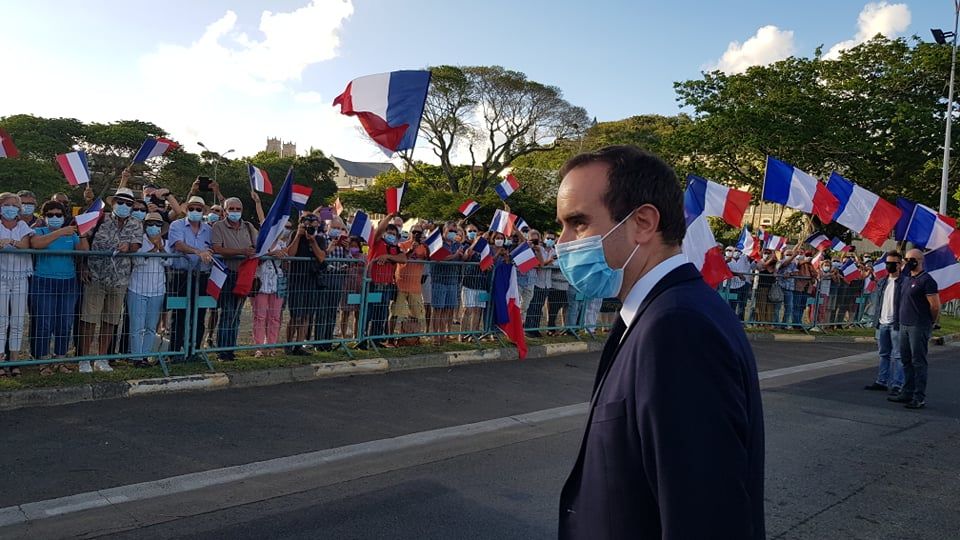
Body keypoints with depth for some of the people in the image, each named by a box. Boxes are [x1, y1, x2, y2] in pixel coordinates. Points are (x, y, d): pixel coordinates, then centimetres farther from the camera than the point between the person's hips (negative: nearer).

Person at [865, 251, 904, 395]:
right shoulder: (882, 282, 15)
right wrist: (876, 321, 13)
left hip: (896, 324, -7)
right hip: (882, 323, 7)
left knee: (897, 356, -2)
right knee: (883, 354, 13)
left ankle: (897, 385, 0)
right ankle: (882, 381, 20)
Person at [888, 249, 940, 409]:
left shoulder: (926, 280, -12)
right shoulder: (906, 278, 14)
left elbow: (935, 306, -12)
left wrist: (930, 323, 0)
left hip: (919, 327, -8)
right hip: (904, 325, 8)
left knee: (918, 362, -5)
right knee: (906, 360, 13)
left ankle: (920, 398, 0)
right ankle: (907, 393, 22)